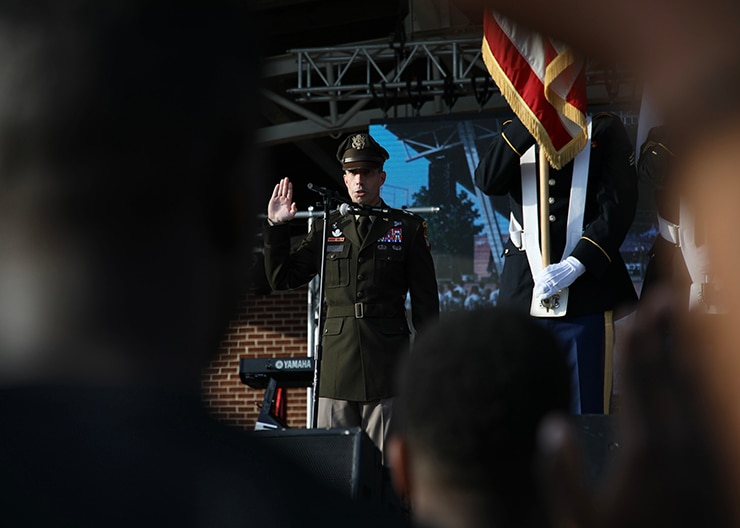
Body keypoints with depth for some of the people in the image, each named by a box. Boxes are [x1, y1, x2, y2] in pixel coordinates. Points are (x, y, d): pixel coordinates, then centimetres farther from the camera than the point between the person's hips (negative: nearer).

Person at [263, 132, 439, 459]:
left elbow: (425, 301, 7)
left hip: (387, 367, -2)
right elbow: (281, 279, 16)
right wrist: (276, 227, 7)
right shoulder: (326, 229, 14)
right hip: (337, 367, 2)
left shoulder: (408, 228, 8)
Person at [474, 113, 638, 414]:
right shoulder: (515, 137, 15)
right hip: (523, 296, 2)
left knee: (587, 410, -3)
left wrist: (576, 264, -15)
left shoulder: (605, 130, 9)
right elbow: (488, 181, -6)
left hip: (585, 299, -2)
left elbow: (619, 206, -3)